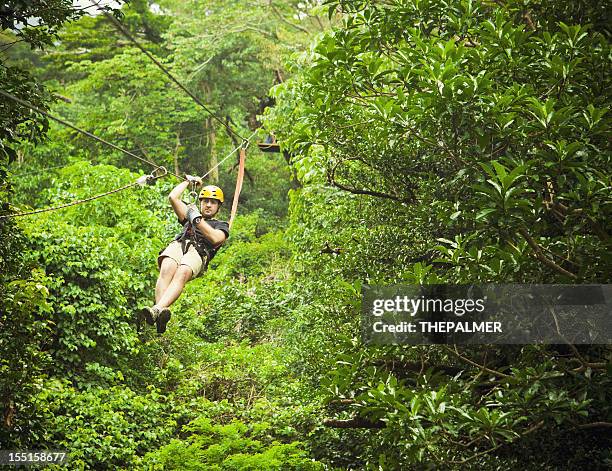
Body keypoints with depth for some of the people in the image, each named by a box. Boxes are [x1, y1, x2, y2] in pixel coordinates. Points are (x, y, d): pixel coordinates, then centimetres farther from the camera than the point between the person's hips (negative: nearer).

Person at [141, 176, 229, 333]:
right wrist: (189, 181, 43)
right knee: (167, 270, -35)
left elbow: (215, 238, 6)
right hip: (178, 244, 3)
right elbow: (173, 197, 34)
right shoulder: (190, 216, 41)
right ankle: (161, 315, -56)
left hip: (198, 252, -3)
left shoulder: (221, 226, 30)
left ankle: (157, 309, -63)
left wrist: (197, 219, 5)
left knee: (182, 274, -39)